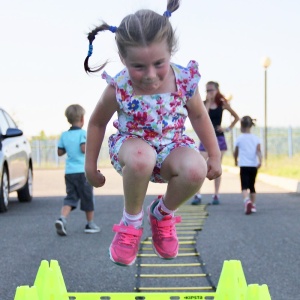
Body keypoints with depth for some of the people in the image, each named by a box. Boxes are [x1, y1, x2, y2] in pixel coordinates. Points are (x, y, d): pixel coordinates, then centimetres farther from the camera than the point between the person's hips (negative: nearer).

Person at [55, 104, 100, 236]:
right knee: (87, 198, 9)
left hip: (69, 172, 4)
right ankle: (90, 224, 19)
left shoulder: (64, 135, 7)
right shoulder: (83, 133, -9)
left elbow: (60, 152, 10)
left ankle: (62, 218, -17)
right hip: (83, 171, -4)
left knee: (70, 197, 6)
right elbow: (84, 149, -21)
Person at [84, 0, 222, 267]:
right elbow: (97, 123, -1)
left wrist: (214, 155, 8)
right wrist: (91, 165, 5)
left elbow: (199, 116, 5)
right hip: (131, 144, -2)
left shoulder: (184, 80, -15)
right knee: (141, 157, -41)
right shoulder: (118, 88, -19)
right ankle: (132, 220, -11)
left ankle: (163, 214, 2)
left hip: (170, 148, 2)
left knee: (196, 169, -33)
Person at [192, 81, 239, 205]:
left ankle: (216, 195, 9)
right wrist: (208, 102, -16)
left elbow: (236, 117, 12)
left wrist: (228, 128, 2)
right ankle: (198, 195, -12)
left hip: (218, 137, 1)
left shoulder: (222, 104, 3)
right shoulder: (203, 104, 0)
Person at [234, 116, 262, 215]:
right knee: (252, 186, 18)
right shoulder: (256, 138, 7)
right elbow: (258, 150, -8)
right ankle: (253, 205, 20)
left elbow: (235, 153, 14)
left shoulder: (239, 138, 2)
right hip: (254, 166, 4)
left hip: (244, 165, -4)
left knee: (244, 186, -11)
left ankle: (247, 200, -37)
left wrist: (236, 161, 32)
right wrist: (260, 161, -18)